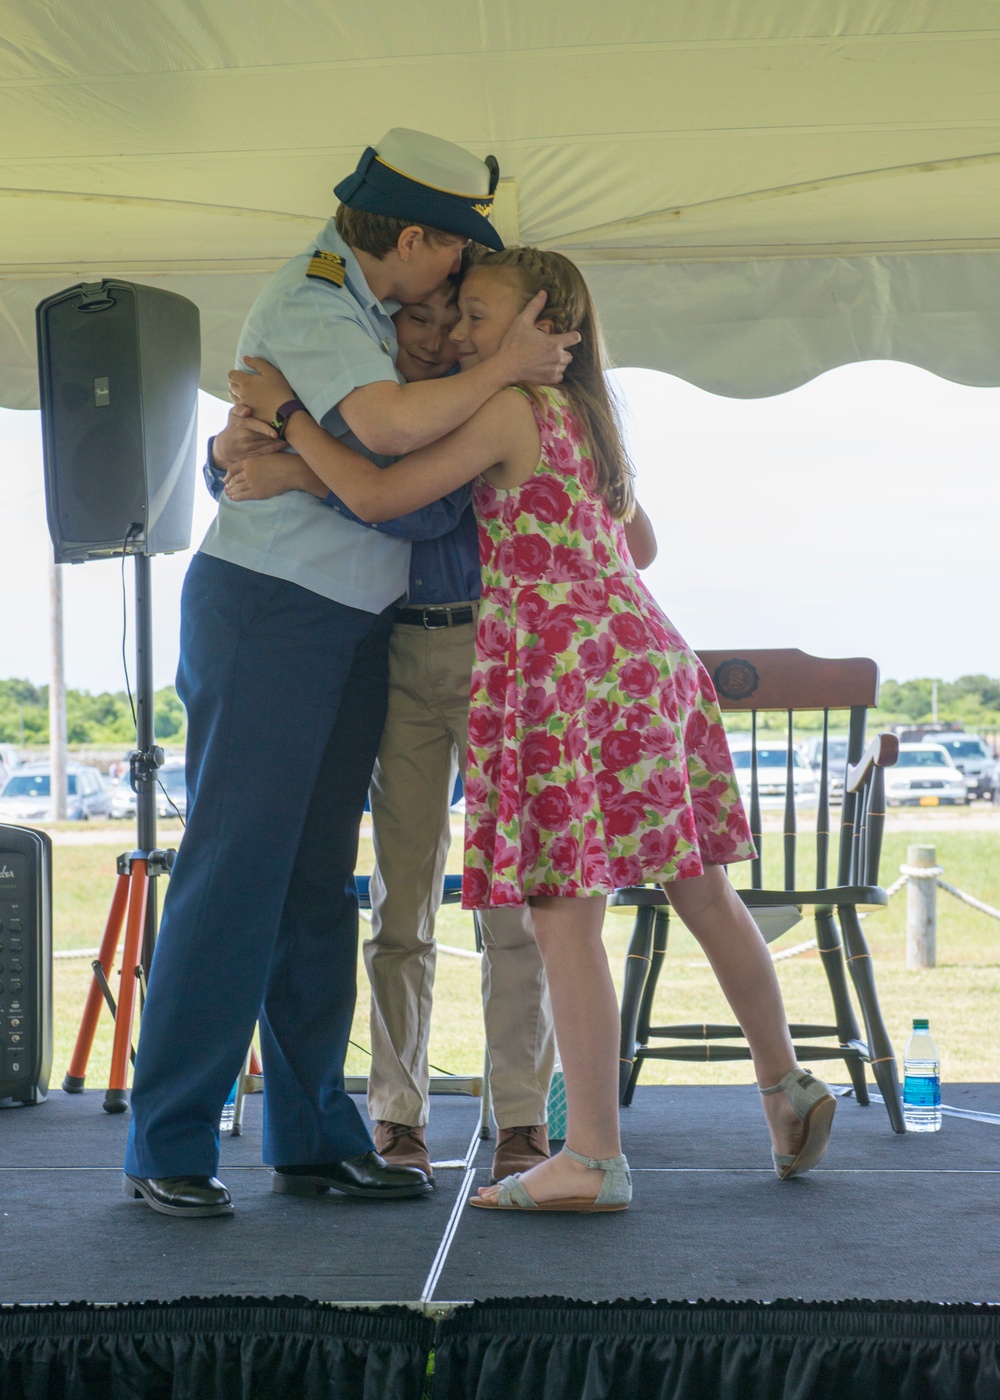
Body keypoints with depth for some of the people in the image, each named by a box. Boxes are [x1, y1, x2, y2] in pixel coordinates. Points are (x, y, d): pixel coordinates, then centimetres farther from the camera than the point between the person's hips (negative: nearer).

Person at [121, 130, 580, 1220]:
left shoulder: (364, 299, 13)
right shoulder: (307, 307, -16)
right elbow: (390, 425, -33)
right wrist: (507, 368, -19)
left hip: (351, 628, 9)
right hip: (263, 609, -9)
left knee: (318, 883, 7)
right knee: (233, 875, -10)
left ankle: (310, 1137, 10)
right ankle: (166, 1149, -5)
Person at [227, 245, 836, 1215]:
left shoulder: (508, 410, -7)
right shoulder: (583, 413, 19)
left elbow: (380, 495, -12)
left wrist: (283, 411, -3)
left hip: (565, 661, -9)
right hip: (644, 650, 9)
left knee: (563, 911, -6)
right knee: (700, 893, 17)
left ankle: (594, 1158, -5)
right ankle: (786, 1087, 27)